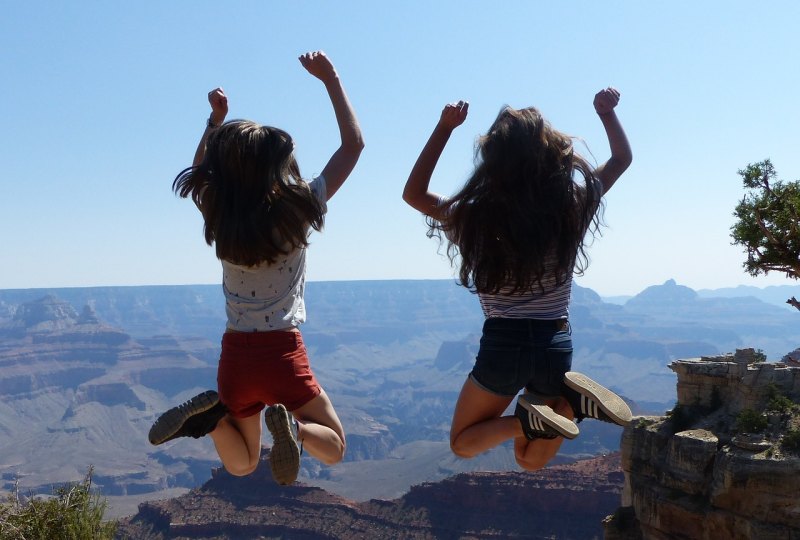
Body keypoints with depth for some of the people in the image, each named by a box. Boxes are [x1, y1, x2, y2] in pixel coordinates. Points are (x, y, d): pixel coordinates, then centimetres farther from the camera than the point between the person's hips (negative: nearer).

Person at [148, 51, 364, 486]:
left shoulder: (219, 217, -4)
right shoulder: (296, 210, -13)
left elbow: (201, 172, 22)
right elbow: (353, 145, -1)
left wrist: (216, 119, 16)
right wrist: (331, 80, 4)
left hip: (236, 356, 4)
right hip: (282, 354, -4)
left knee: (240, 464, 23)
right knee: (332, 447, 15)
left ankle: (213, 416, -9)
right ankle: (291, 425, -18)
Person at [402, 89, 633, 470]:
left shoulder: (479, 217, -11)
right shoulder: (574, 207, -6)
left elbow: (414, 193, 7)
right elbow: (621, 159, 14)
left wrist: (444, 128, 4)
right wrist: (607, 111, 21)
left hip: (502, 345, -2)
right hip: (556, 346, 3)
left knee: (463, 445, 21)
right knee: (530, 459, 20)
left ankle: (525, 420, -9)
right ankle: (571, 400, -10)